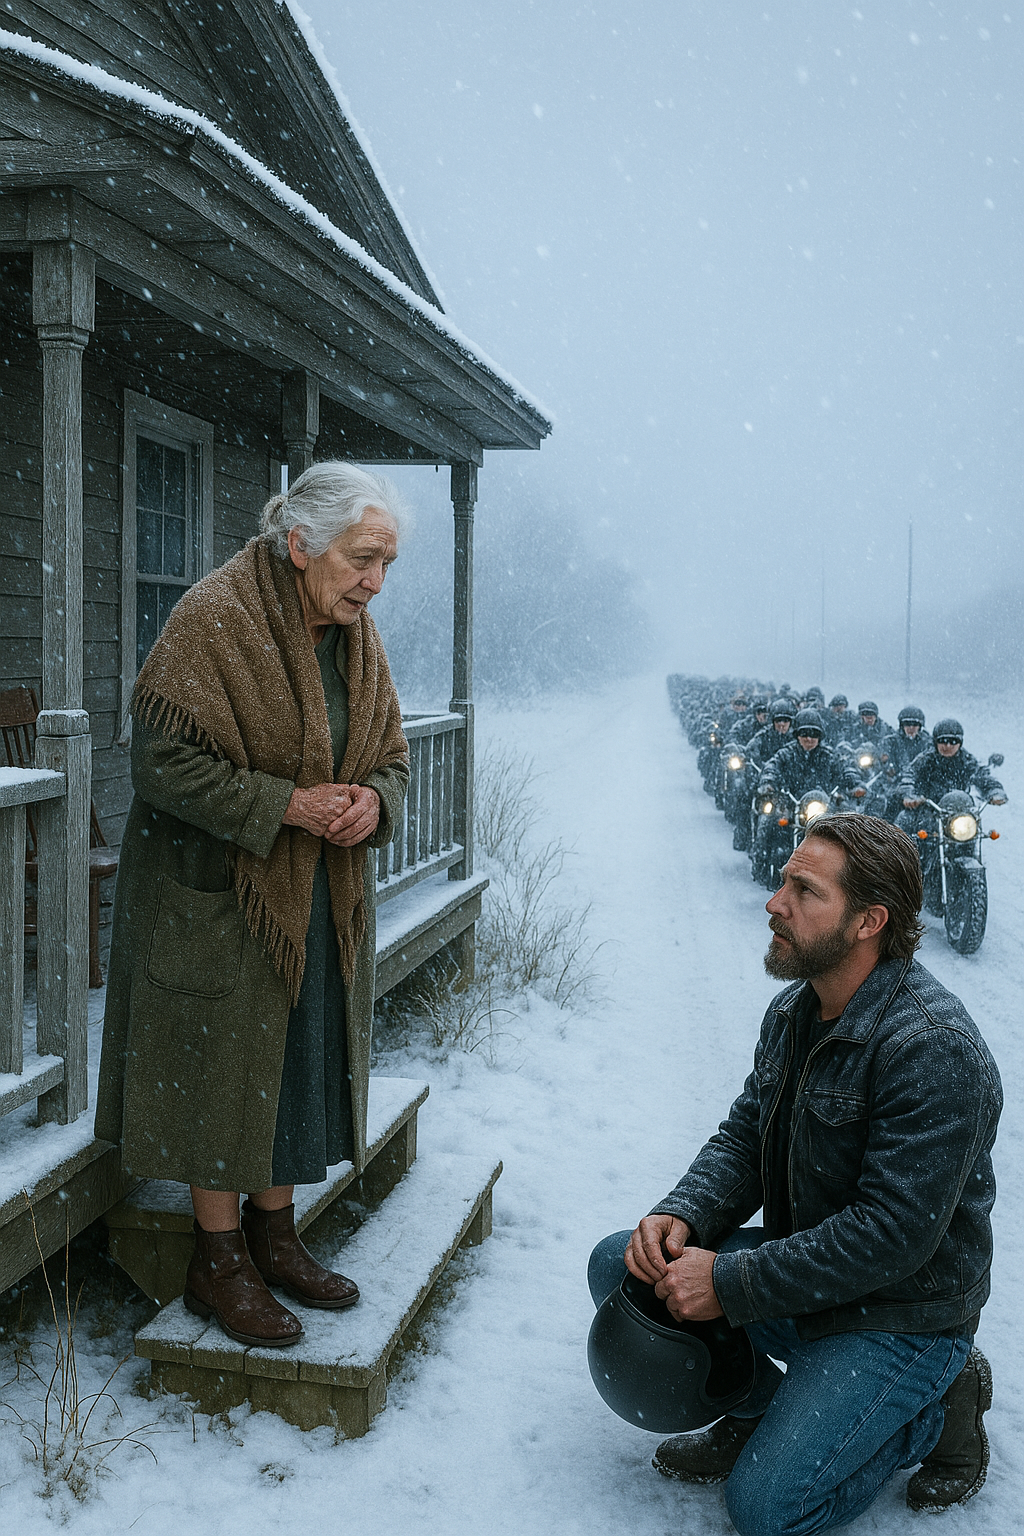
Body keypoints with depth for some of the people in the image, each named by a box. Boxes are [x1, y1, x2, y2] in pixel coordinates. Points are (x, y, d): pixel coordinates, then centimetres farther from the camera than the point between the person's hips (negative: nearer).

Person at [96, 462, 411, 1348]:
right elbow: (164, 760, -19)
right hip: (218, 893, -6)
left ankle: (274, 1238, 32)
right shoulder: (214, 621, -17)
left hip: (323, 900, 7)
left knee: (302, 1066, 14)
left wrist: (375, 799, -12)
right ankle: (219, 1263, 21)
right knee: (222, 1067, 4)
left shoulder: (356, 637, 4)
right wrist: (285, 805, -25)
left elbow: (393, 753, 12)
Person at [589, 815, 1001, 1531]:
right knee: (617, 1267, -5)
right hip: (798, 1273, 8)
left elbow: (892, 1234, -29)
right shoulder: (793, 1012, 1)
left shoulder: (935, 1048, -27)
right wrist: (681, 1215, -14)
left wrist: (731, 1283, -25)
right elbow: (743, 1139, 7)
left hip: (899, 1317, -7)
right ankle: (761, 1408, 12)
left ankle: (939, 1407, 7)